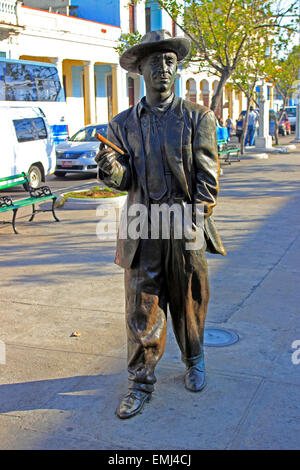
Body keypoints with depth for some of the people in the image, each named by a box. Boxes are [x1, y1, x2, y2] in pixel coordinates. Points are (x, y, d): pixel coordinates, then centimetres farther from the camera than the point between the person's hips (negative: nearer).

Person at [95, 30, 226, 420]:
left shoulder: (198, 118, 4)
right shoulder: (123, 123, 9)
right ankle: (141, 382, 17)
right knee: (141, 307, 2)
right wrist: (111, 170, -20)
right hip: (143, 227, 1)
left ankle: (194, 362, 36)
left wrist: (194, 222, -11)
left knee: (189, 300, 12)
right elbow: (126, 180, 4)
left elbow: (207, 176, -1)